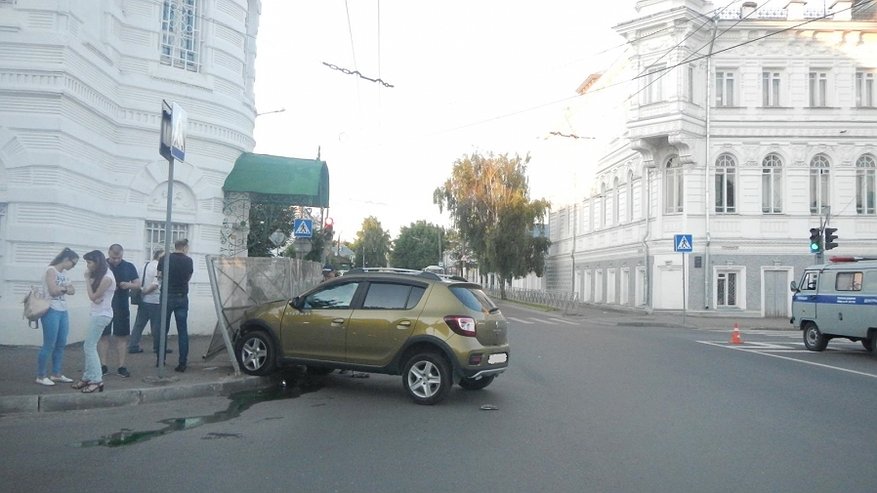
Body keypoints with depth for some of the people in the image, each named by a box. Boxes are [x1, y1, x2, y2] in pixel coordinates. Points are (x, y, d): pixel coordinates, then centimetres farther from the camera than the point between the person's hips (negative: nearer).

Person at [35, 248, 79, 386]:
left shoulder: (64, 273, 15)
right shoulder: (51, 270, -10)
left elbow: (72, 291, 10)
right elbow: (53, 291, -18)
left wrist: (61, 288, -8)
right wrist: (64, 288, 0)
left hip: (63, 311, 8)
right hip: (51, 311, -8)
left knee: (61, 344, 9)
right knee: (49, 345, -4)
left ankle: (56, 374, 18)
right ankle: (41, 376, 5)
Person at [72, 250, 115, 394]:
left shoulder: (107, 278, -18)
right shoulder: (101, 275, 12)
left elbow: (93, 297, -13)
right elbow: (96, 297, 5)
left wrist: (87, 278, -9)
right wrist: (90, 278, -9)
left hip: (102, 315, -10)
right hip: (98, 314, 10)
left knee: (89, 347, -8)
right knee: (88, 347, 11)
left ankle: (97, 380, -6)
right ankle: (88, 377, 18)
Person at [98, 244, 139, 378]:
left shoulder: (129, 266, 4)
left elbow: (138, 284, 6)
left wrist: (129, 285, -16)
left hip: (122, 307, 1)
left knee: (122, 336, 2)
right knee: (103, 336, 3)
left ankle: (121, 367, 8)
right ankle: (103, 366, 11)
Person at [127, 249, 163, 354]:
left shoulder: (145, 265, 10)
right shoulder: (159, 266, -14)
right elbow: (156, 284, -21)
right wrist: (145, 291, -9)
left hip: (143, 301, 7)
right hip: (155, 301, -7)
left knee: (139, 324, 11)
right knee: (156, 326, 4)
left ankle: (133, 346, 12)